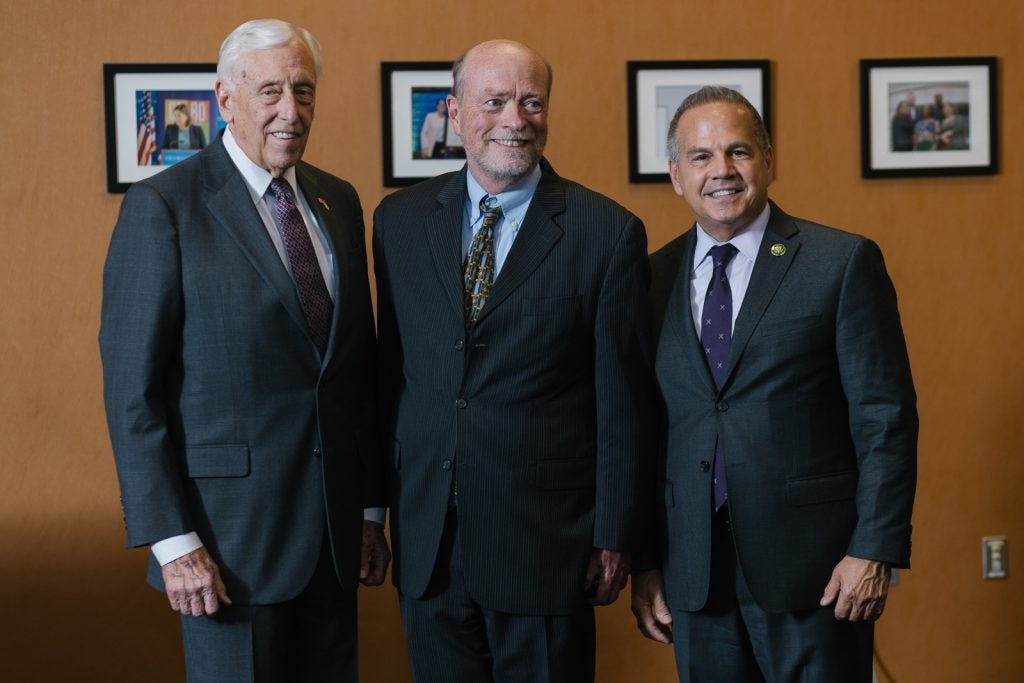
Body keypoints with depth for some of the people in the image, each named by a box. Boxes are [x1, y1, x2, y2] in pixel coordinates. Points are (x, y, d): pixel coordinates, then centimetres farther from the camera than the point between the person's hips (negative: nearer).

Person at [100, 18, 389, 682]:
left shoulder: (339, 202, 9)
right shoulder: (163, 207, -10)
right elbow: (131, 384, -12)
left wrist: (371, 505, 13)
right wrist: (172, 540, -15)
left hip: (335, 527, 6)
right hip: (232, 526, -5)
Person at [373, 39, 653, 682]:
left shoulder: (608, 231, -6)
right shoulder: (400, 220, 5)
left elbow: (623, 404, -5)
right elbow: (391, 367, 10)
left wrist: (615, 537, -5)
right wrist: (378, 504, 9)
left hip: (546, 539, -3)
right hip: (426, 537, 3)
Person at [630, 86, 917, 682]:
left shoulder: (844, 263, -2)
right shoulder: (654, 278, 8)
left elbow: (885, 416, -5)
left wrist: (875, 550, -11)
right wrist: (646, 564, 6)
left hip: (813, 567, -3)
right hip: (694, 576, 3)